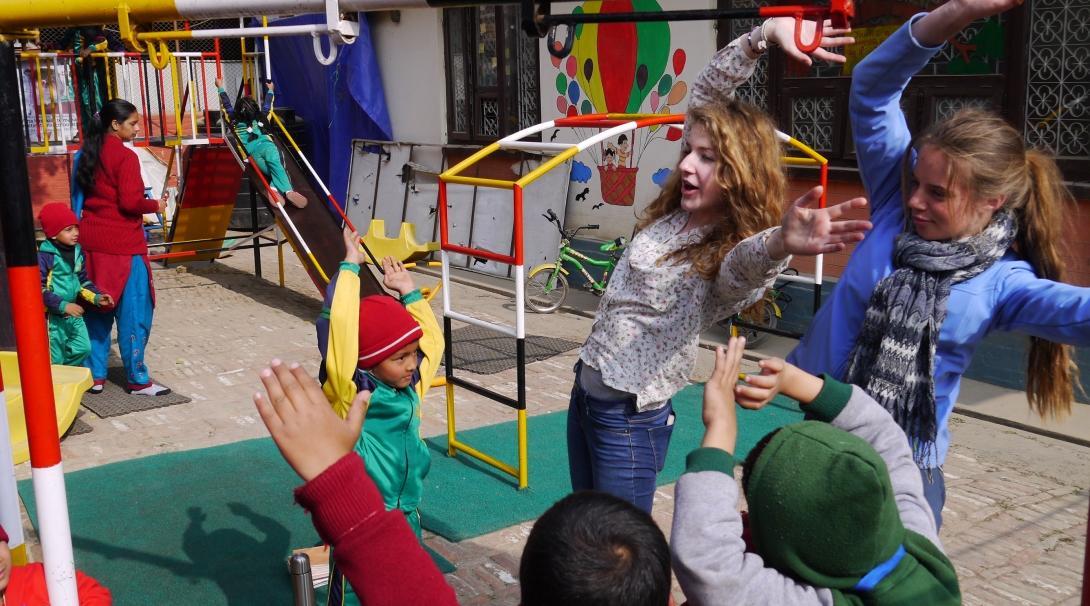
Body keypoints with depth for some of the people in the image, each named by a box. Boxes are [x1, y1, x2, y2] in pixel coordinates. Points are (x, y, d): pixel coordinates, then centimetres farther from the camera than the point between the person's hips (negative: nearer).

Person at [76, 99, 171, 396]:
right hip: (122, 244, -8)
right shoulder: (125, 157, -13)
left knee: (97, 308, 14)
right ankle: (137, 380, 7)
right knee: (133, 313, 1)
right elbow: (130, 202, -18)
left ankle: (94, 375, 19)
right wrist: (156, 205, -2)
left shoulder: (88, 154, 11)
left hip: (91, 240, 8)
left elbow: (83, 195, 15)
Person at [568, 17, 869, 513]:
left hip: (629, 417, -8)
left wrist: (781, 243, -70)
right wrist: (766, 33, -8)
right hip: (587, 389, 8)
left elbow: (747, 263, -47)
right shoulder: (676, 212, -2)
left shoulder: (732, 255, -20)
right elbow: (705, 91, 3)